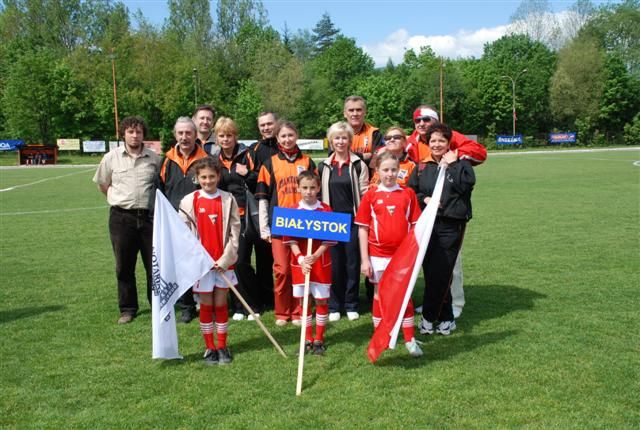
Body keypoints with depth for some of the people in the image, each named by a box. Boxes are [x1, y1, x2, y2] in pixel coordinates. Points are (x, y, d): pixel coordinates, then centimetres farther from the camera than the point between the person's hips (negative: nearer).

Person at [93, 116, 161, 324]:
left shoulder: (154, 158, 2)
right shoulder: (111, 157, 3)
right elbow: (102, 184, 14)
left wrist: (155, 202, 6)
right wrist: (119, 198, 10)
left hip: (149, 216, 0)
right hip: (121, 217, 0)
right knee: (124, 266, 7)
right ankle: (127, 309, 20)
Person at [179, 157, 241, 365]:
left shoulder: (228, 200, -1)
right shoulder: (189, 201, -1)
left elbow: (235, 231, -2)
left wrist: (225, 259, -8)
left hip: (223, 262, 0)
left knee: (221, 304, 8)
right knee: (206, 306, 7)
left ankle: (222, 346, 19)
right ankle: (209, 348, 18)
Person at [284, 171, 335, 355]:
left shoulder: (326, 210, -3)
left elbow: (328, 239, -5)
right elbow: (291, 239, -3)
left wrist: (315, 256, -18)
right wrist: (300, 258, -17)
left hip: (321, 262, -1)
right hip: (299, 262, 1)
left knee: (321, 300, 5)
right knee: (303, 301, 8)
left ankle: (319, 339, 17)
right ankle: (307, 339, 21)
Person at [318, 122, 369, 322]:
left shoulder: (359, 165, 0)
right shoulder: (324, 166, 8)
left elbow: (365, 194, 0)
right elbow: (319, 194, 12)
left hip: (352, 220, -2)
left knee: (352, 263, 4)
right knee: (334, 263, 6)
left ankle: (351, 305, 15)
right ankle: (334, 306, 15)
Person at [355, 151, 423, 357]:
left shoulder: (408, 194, 1)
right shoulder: (371, 195, -1)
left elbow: (415, 225, 4)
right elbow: (363, 229, -1)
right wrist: (364, 259, -5)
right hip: (378, 255, 0)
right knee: (380, 294, 10)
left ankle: (410, 340, 17)